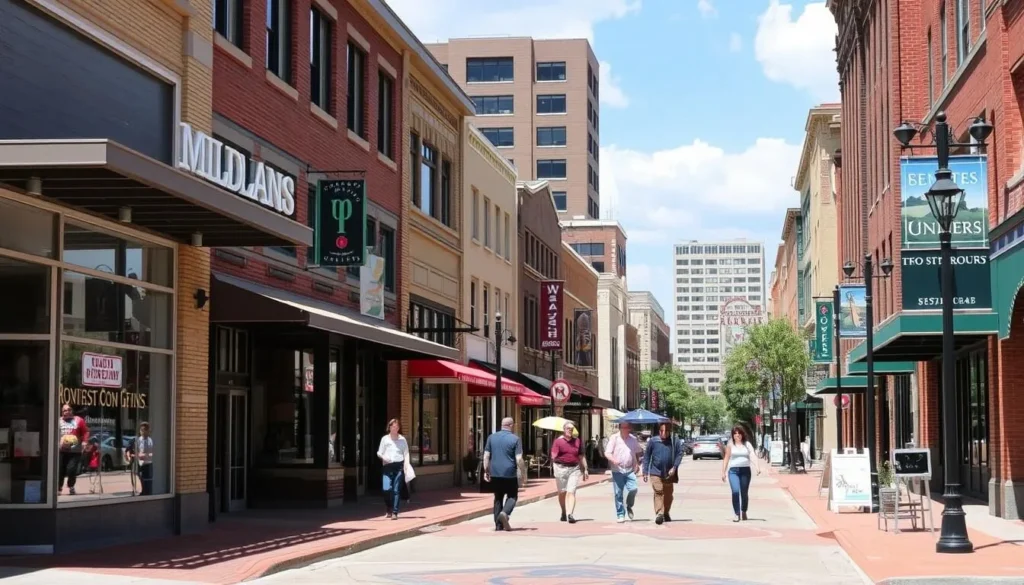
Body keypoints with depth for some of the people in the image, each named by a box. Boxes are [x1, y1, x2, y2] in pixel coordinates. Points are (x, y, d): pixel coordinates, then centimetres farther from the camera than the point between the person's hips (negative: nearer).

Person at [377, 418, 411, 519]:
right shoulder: (385, 439, 9)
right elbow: (379, 452, 11)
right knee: (386, 489, -10)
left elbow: (406, 453, 8)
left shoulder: (402, 439, 9)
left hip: (399, 466, 0)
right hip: (388, 466, 0)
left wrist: (406, 465, -5)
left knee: (396, 490, -5)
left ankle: (395, 512, 1)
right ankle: (389, 509, 15)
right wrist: (383, 457, -11)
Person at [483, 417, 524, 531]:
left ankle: (498, 524, 10)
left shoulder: (491, 437, 5)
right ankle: (505, 513, -16)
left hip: (495, 473, 3)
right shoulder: (515, 439, -6)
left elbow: (486, 456, 3)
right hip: (510, 474, -3)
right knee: (512, 496, 11)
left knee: (498, 498, 13)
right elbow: (518, 459, -10)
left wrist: (486, 471, 10)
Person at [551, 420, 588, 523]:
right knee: (562, 492, 10)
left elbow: (581, 457, 16)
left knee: (571, 492, -10)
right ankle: (564, 512, 29)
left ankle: (570, 514, -18)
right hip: (561, 468, -1)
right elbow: (553, 456, -5)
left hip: (574, 469, 1)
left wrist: (585, 469, 15)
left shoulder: (577, 441, 10)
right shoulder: (558, 441, 0)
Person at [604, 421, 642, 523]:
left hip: (630, 470, 2)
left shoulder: (633, 439, 10)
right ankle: (620, 515, 9)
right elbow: (607, 453, -6)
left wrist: (637, 464, 11)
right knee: (618, 493, 0)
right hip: (617, 470, -2)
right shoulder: (614, 438, -1)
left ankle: (629, 506, 15)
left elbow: (638, 452, 24)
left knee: (633, 489, -13)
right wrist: (613, 460, -25)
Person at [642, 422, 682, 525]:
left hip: (669, 473, 2)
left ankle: (666, 513, 31)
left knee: (668, 494, 13)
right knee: (658, 492, -14)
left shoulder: (674, 442, -2)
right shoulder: (652, 442, -3)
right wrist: (645, 472, 0)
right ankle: (659, 514, -20)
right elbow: (646, 456, 2)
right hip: (656, 472, -2)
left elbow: (679, 454, -2)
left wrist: (674, 467, -13)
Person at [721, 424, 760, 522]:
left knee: (744, 493, 9)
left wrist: (757, 466, -22)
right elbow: (726, 459, 9)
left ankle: (744, 512, 31)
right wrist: (723, 472, 6)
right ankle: (737, 514, -12)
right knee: (735, 491, -17)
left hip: (745, 470, 1)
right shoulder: (730, 445, 6)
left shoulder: (747, 444, 6)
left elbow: (753, 456, -7)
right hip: (733, 471, -1)